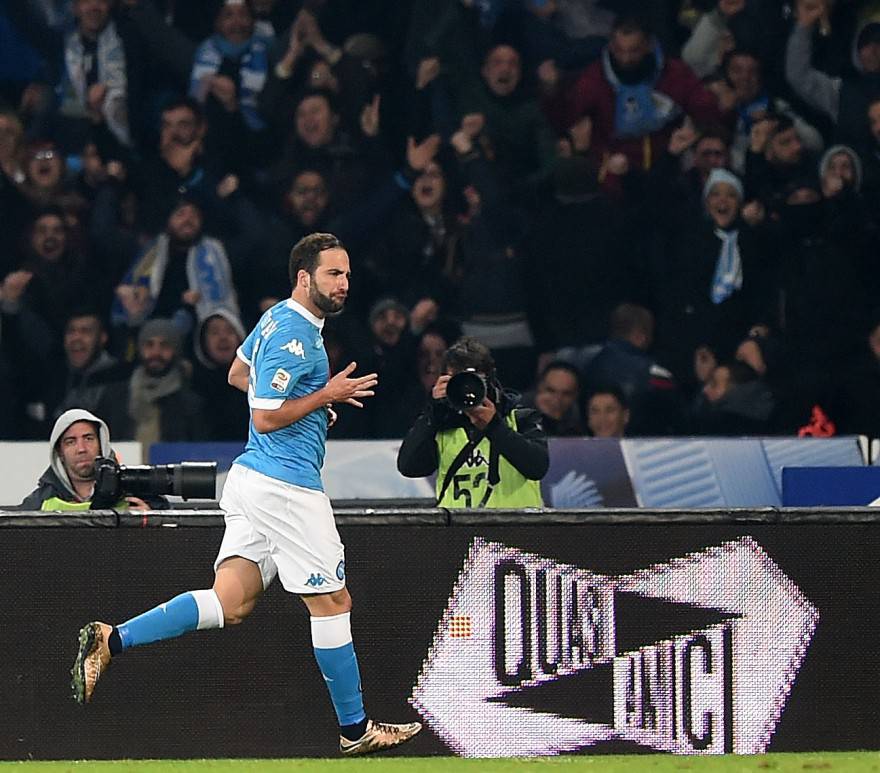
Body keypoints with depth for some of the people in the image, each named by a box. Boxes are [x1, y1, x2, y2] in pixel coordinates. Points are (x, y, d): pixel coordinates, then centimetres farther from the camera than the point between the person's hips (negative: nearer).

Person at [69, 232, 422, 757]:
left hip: (252, 479, 10)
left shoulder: (277, 319, 15)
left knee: (230, 604, 3)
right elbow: (267, 417, -19)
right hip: (287, 486, -10)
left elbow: (238, 374, 31)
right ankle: (356, 729, 10)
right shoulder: (296, 336, -17)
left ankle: (111, 640, -9)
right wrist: (325, 396, -13)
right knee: (332, 602, 1)